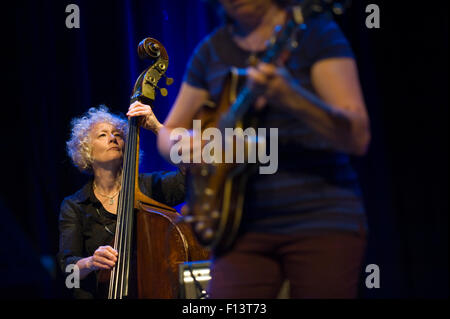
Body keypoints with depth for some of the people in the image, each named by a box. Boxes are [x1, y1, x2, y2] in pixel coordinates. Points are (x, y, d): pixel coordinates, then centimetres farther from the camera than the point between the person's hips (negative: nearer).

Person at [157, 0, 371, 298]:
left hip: (324, 220, -3)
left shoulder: (318, 32, -5)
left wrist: (289, 97, -31)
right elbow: (168, 132, 18)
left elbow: (358, 138, -14)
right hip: (246, 226, 3)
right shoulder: (211, 51, 8)